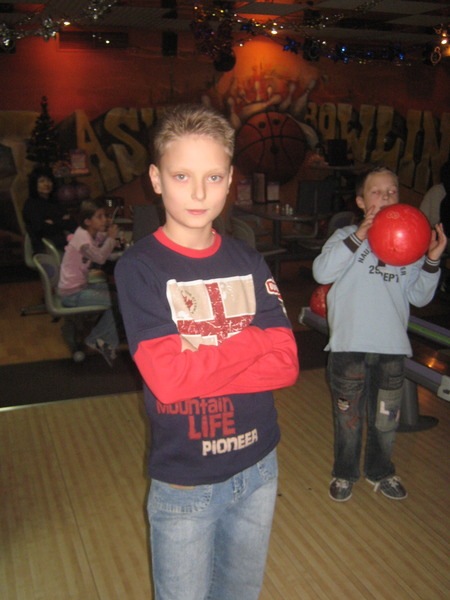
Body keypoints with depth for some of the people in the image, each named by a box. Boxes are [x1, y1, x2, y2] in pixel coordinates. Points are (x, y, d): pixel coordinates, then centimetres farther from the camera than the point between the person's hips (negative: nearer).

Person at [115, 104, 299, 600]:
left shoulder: (248, 262, 0)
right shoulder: (139, 267, -13)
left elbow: (285, 365, -8)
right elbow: (166, 378, -23)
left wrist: (198, 369, -20)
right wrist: (255, 338, -14)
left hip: (258, 468, 4)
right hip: (184, 483, -4)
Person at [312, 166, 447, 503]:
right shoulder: (347, 236, -1)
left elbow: (419, 297, 6)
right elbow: (322, 272, -19)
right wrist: (358, 237, -23)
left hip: (393, 347, 3)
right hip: (350, 345, -3)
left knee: (387, 418, 16)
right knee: (349, 416, 11)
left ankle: (381, 471, 38)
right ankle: (345, 473, 31)